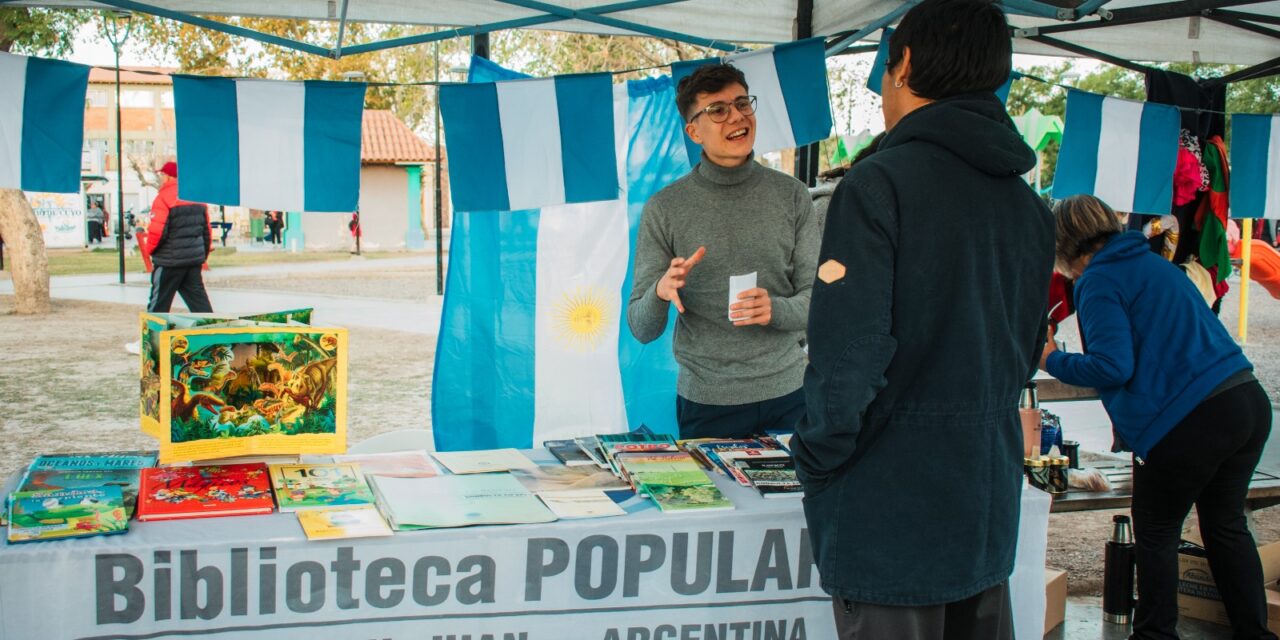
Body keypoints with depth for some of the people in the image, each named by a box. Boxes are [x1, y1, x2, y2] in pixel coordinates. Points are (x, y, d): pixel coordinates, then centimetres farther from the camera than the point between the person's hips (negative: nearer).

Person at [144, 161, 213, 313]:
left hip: (170, 261, -6)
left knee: (159, 303, 3)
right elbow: (207, 230, 14)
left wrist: (150, 249, 1)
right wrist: (204, 253, 22)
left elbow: (157, 231, -17)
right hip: (195, 258, 6)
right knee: (198, 299, 8)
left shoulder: (164, 198, -13)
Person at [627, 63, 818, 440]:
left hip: (786, 394, 2)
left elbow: (816, 299, 1)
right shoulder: (663, 210, -4)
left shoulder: (791, 196, 1)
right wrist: (660, 292, -24)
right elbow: (642, 330, -3)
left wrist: (775, 309, -20)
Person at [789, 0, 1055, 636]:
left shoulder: (877, 185, -15)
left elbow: (846, 357, -21)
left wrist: (816, 464, -7)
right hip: (989, 510, 7)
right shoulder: (1031, 208, 8)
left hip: (891, 512, -7)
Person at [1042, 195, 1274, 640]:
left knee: (1156, 535, 10)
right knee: (1225, 524, 21)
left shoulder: (1099, 281, -7)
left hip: (1191, 420, -8)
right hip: (1250, 402, 8)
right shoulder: (1154, 263, 19)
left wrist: (1052, 361, -2)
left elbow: (1111, 366, -16)